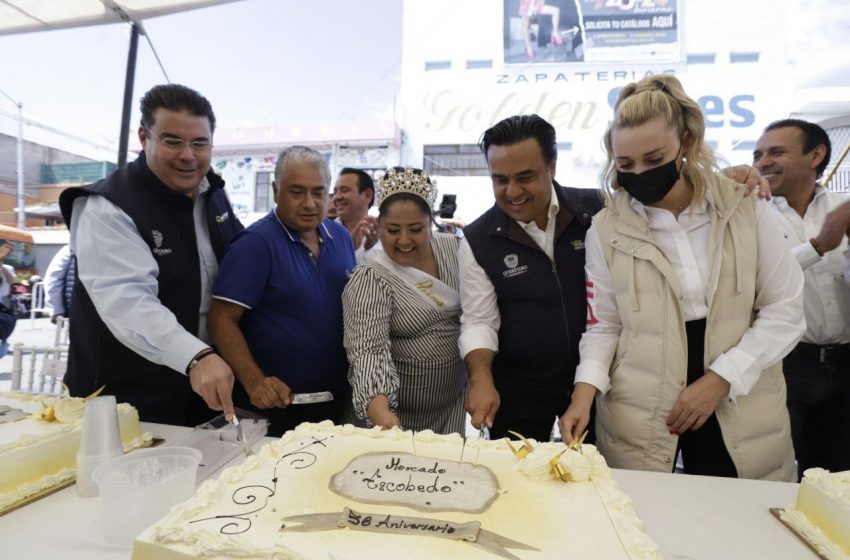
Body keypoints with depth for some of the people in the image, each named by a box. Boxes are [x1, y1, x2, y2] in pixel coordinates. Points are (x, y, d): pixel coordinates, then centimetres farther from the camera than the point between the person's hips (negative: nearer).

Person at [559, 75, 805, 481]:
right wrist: (585, 392, -16)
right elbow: (604, 325, -1)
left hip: (741, 413, 1)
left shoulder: (747, 209, -3)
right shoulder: (606, 230, -4)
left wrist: (720, 379, -11)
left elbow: (785, 312, 0)